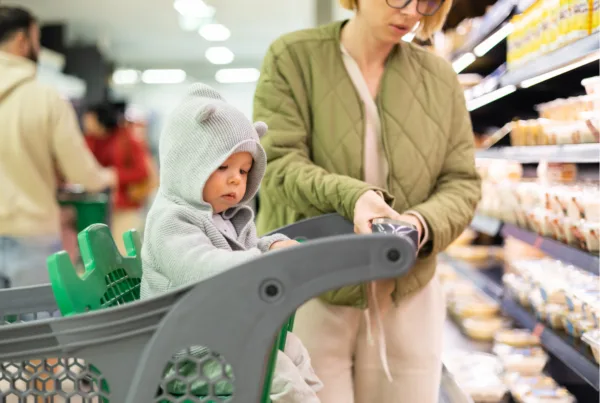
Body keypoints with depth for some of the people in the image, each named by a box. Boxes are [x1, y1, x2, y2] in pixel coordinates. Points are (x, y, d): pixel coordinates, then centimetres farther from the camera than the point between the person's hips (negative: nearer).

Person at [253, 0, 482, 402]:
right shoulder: (292, 57, -3)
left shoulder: (440, 77, 5)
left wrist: (422, 224, -18)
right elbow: (278, 163, -12)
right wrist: (351, 196, -30)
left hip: (409, 301, 3)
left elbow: (461, 183, 3)